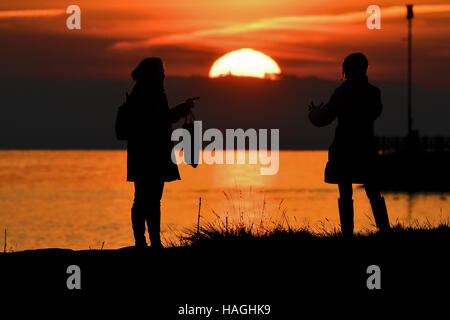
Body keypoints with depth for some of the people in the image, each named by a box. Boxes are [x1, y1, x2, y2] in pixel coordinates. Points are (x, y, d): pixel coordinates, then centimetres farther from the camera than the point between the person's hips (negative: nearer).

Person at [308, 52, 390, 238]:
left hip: (344, 148, -3)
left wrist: (314, 112, 16)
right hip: (366, 147, 3)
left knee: (345, 194, 2)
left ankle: (348, 233, -1)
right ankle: (384, 228, 3)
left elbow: (323, 119, -6)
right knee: (372, 191, 10)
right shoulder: (373, 92, -1)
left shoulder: (341, 92, -10)